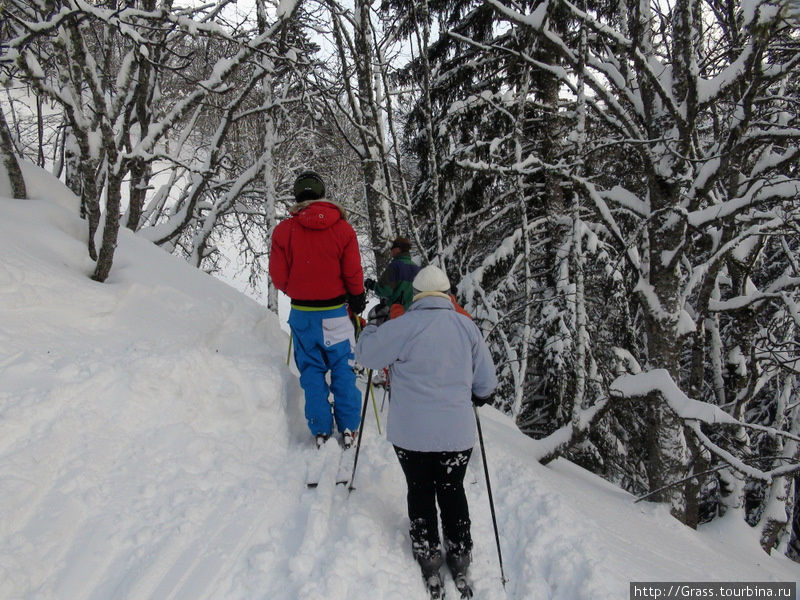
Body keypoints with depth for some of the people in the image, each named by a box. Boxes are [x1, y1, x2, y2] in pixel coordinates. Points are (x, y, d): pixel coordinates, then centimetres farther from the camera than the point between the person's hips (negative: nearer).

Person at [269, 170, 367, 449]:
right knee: (342, 368, 11)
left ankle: (321, 431, 16)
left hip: (302, 312, 0)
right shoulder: (342, 228, -6)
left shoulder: (284, 230, -6)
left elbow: (278, 276, -4)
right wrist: (358, 298, 12)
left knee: (312, 371, 10)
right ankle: (348, 429, 15)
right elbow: (353, 273, -6)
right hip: (336, 311, 0)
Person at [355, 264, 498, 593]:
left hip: (412, 433, -2)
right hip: (457, 432, 3)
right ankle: (459, 557, 28)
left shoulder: (403, 327, -14)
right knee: (453, 491, 19)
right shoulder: (468, 327, -1)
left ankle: (428, 558, 24)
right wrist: (475, 397, 27)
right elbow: (486, 383, 5)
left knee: (420, 492, 16)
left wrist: (371, 326, 17)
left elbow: (365, 354, -2)